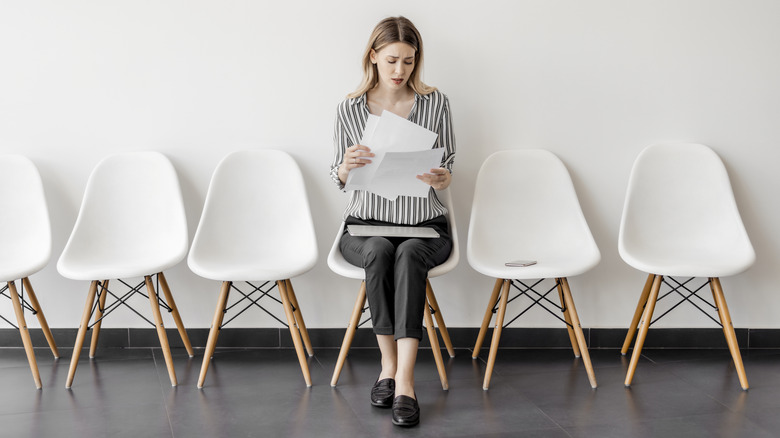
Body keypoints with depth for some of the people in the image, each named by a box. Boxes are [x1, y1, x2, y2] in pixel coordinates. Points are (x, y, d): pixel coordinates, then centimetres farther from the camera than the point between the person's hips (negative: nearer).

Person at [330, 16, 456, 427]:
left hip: (424, 224, 0)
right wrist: (347, 165, -18)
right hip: (365, 223, 0)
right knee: (379, 250, -34)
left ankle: (404, 378, -38)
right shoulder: (350, 109, 3)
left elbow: (447, 169, 6)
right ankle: (389, 363, -22)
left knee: (409, 253, -34)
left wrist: (441, 179, -19)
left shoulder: (435, 103, 4)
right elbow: (338, 180, 7)